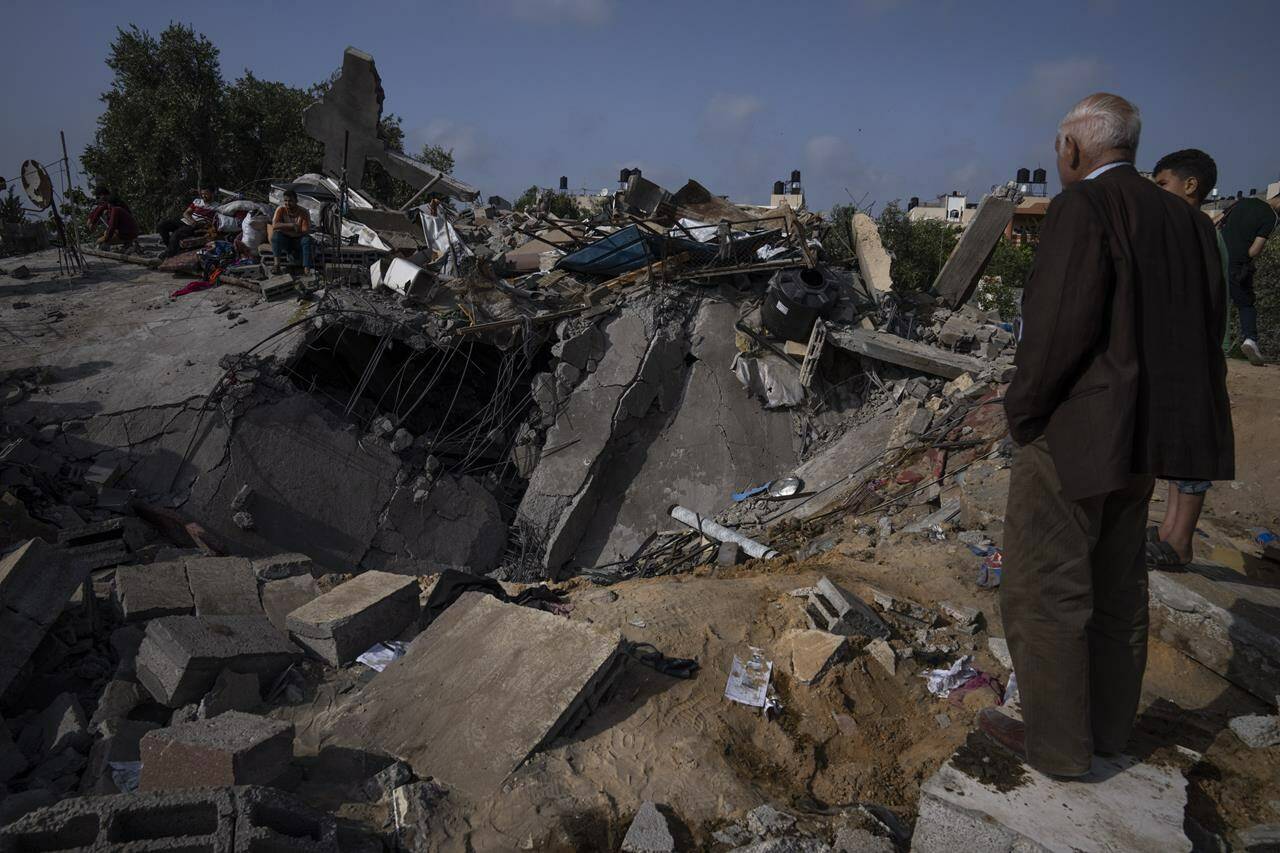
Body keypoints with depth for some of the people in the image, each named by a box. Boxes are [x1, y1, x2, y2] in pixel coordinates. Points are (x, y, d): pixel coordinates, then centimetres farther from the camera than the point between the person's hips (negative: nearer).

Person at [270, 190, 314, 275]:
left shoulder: (303, 212, -11)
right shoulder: (281, 209, -8)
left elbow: (306, 232, -17)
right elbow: (274, 225, -23)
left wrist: (284, 229, -21)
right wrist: (291, 225, -35)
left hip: (298, 241, -1)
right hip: (284, 241, 1)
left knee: (307, 239, -32)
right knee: (276, 234, -29)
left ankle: (306, 269, -40)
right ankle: (277, 264, -37)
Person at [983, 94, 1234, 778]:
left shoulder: (1083, 205, -15)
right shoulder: (1186, 219, 9)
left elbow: (1061, 323, -23)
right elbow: (1207, 331, 9)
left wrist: (1023, 410, -10)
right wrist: (1167, 417, 14)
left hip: (1074, 435, -8)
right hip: (1141, 435, 9)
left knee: (1043, 590, 4)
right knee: (1116, 585, 19)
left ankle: (1056, 742, 14)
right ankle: (1108, 723, 33)